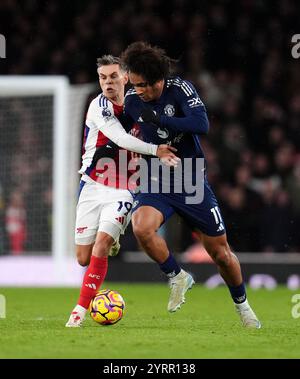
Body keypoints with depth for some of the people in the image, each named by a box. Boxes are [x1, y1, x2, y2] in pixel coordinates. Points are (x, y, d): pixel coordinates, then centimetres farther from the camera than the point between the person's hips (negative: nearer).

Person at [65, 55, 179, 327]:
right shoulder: (99, 106, -10)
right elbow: (121, 139, -24)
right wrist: (155, 150, -32)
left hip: (123, 190, 1)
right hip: (93, 187, -1)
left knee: (101, 244, -20)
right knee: (84, 258, 1)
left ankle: (81, 310, -14)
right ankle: (110, 245, 38)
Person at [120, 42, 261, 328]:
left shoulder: (180, 89, -15)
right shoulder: (132, 99, -4)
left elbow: (201, 124, -30)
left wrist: (159, 120, -33)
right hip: (156, 183, 2)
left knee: (221, 253, 5)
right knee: (141, 227, -30)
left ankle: (242, 305, 32)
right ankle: (177, 277, -5)